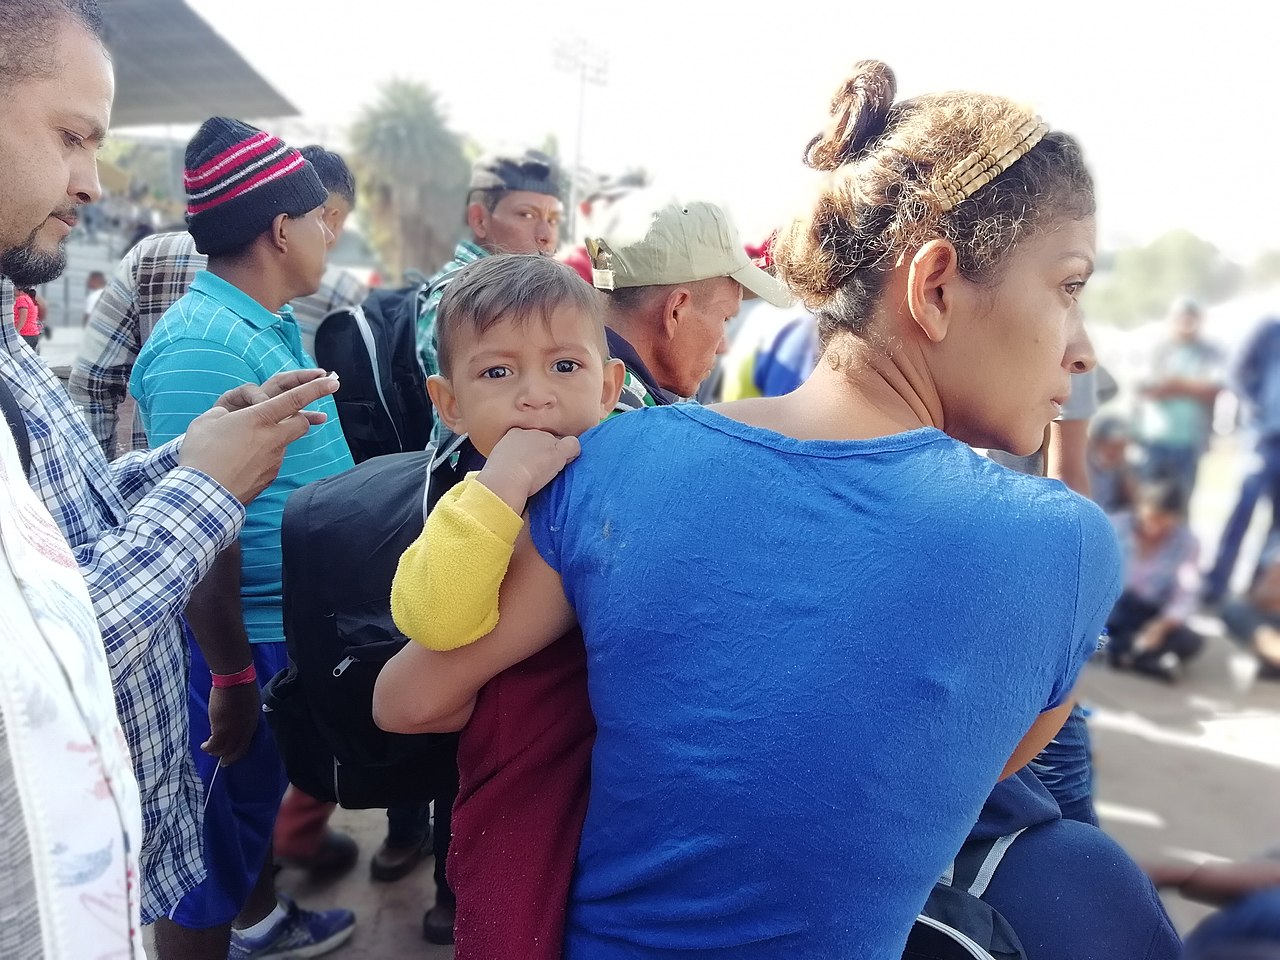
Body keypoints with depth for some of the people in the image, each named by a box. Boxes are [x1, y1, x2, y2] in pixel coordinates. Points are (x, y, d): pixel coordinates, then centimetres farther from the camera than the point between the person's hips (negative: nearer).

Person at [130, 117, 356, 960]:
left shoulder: (274, 322, 6)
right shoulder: (205, 343, -24)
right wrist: (230, 677, -21)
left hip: (293, 626, 10)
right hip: (241, 639, -10)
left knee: (264, 791, 29)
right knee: (212, 841, 9)